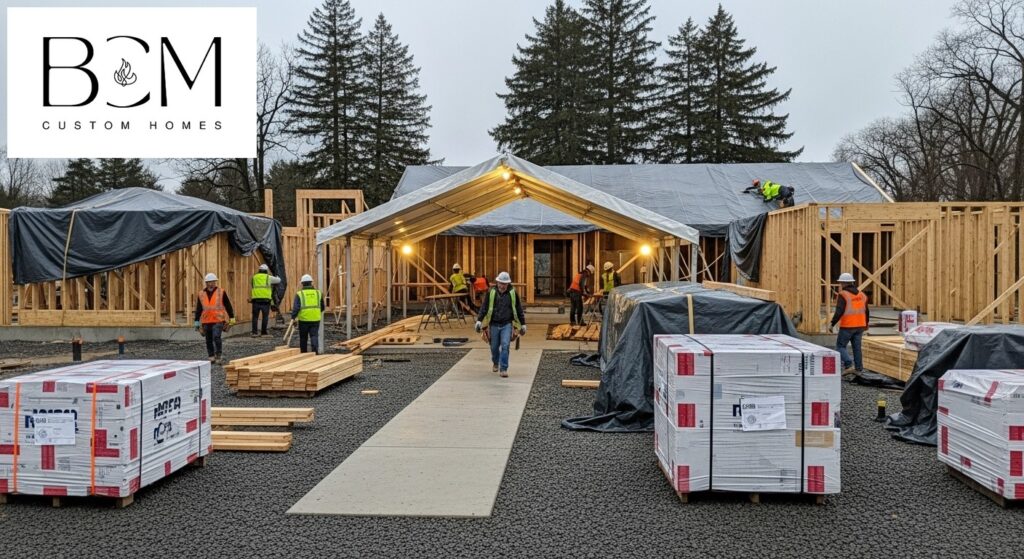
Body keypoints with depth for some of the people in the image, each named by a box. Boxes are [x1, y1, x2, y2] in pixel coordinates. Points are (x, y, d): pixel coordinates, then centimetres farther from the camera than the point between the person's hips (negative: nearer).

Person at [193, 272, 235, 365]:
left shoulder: (221, 292, 1)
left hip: (218, 320, -4)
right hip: (206, 321, 4)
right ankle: (211, 357, 20)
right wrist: (196, 321, 10)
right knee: (209, 340, 9)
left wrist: (232, 318, 5)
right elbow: (198, 309, 12)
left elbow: (228, 306, 5)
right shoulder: (201, 294, 8)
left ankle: (218, 356, -8)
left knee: (216, 337, -17)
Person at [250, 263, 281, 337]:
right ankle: (263, 332, 8)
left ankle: (254, 332, 4)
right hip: (265, 300, -2)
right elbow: (278, 280, 19)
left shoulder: (254, 277, 13)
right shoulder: (269, 277, 6)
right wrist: (276, 277, 43)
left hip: (256, 300, 2)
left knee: (255, 316, 8)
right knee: (265, 317, 7)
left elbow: (253, 286, 22)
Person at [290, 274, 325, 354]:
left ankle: (303, 354, 23)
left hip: (304, 320, -1)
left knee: (303, 338, 12)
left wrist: (293, 317, -7)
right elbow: (322, 307, 17)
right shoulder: (318, 293, 8)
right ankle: (315, 351, -18)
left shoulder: (299, 294, -2)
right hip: (315, 319, 1)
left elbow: (296, 307, -11)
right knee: (314, 336, 1)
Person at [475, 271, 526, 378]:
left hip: (507, 325, -1)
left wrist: (523, 324, 10)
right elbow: (484, 307, 0)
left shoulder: (512, 293, -1)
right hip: (494, 325, 1)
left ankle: (503, 369, -8)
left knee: (505, 346, -13)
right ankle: (496, 364, 38)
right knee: (494, 347, 12)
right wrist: (479, 320, -10)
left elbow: (519, 309, 8)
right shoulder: (491, 292, -2)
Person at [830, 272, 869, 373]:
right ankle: (859, 369, 12)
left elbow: (839, 312, -19)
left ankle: (848, 362, -16)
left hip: (847, 326, -6)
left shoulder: (843, 295, -11)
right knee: (857, 347, 12)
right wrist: (866, 324, 29)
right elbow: (866, 312, 16)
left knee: (840, 346, 4)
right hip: (859, 326, 6)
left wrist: (832, 324, -13)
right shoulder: (861, 294, 10)